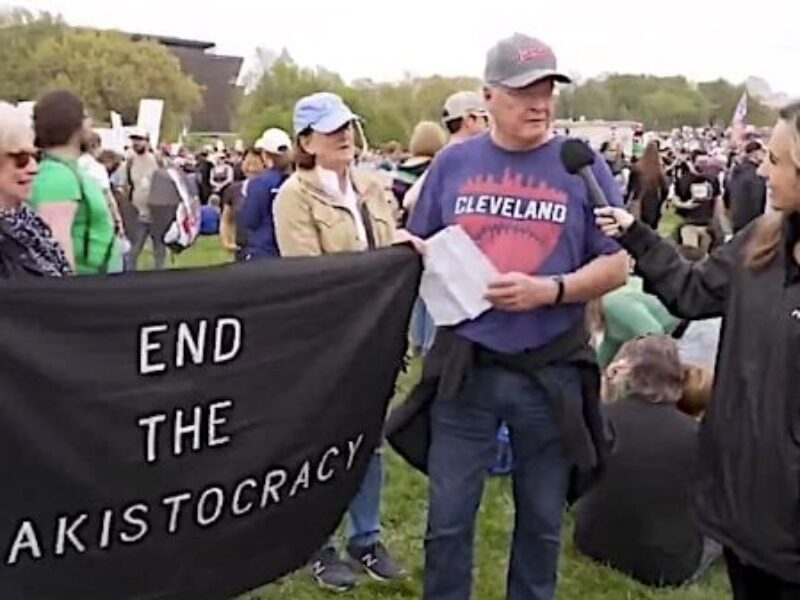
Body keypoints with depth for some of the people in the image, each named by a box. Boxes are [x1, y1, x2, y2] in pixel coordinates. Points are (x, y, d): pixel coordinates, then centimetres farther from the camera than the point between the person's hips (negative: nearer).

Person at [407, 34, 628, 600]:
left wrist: (549, 290, -19)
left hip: (552, 370, 0)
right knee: (448, 517, 10)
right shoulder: (453, 162, 2)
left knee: (542, 519, 16)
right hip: (466, 365, 1)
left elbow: (617, 265, -3)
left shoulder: (583, 167, -2)